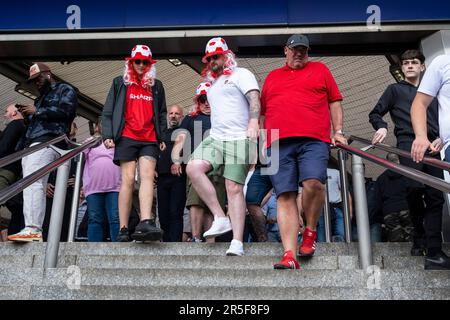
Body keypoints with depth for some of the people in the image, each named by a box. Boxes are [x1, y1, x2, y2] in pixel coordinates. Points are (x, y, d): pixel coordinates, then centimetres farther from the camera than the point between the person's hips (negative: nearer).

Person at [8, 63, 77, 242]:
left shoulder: (65, 90, 12)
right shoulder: (42, 98, 36)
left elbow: (65, 111, -7)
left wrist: (37, 111, -2)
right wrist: (28, 116, 12)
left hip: (47, 142, -9)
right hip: (31, 144, 9)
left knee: (32, 182, -24)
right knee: (34, 185, -3)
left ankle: (33, 229, -32)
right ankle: (34, 230, -8)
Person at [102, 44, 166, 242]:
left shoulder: (156, 86, 19)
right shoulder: (120, 83, 14)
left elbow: (161, 114, 21)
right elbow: (108, 111, 10)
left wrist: (163, 137, 10)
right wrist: (108, 135, -2)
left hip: (149, 139, 1)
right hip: (127, 137, -1)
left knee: (148, 175, -18)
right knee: (128, 179, -7)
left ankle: (145, 223, -30)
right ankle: (123, 230, -5)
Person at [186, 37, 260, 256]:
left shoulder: (240, 74, 5)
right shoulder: (211, 83, 27)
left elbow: (254, 98, -11)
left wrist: (253, 120, -28)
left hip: (239, 139, -6)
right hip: (214, 139, 6)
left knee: (234, 188, -12)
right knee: (193, 168, -20)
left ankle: (237, 243, -9)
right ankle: (220, 218, -14)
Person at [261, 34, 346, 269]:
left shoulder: (320, 70, 22)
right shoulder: (272, 77, 26)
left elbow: (334, 102, 18)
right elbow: (263, 112, 26)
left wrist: (338, 132, 6)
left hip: (313, 140, -1)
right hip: (279, 143, 2)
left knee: (314, 182, -24)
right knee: (285, 196, -7)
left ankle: (310, 231, 4)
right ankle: (289, 256, -10)